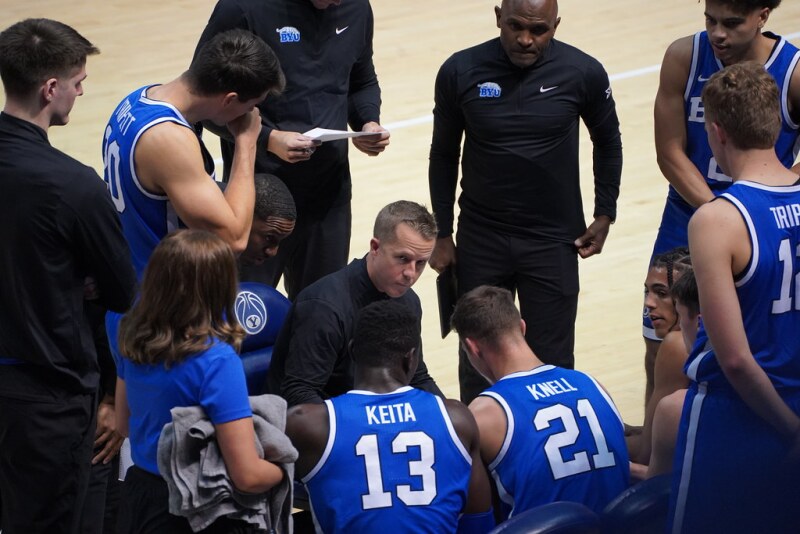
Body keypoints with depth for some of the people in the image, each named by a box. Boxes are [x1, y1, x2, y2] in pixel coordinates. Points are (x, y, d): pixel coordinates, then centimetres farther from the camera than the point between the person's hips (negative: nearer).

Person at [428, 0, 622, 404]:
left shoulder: (583, 73, -9)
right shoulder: (461, 72, -8)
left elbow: (608, 144, 8)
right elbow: (444, 156, 4)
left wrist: (604, 215, 4)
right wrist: (443, 234, 5)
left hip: (554, 241, -1)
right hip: (480, 240, 1)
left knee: (551, 363, 2)